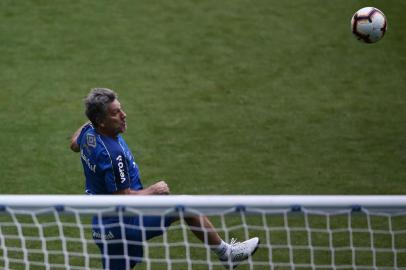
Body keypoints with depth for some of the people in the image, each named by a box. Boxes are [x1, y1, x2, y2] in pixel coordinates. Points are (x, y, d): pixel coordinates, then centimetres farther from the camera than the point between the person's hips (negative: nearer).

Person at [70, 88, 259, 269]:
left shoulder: (88, 132, -2)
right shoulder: (113, 153, -28)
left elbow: (74, 144, 24)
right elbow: (124, 198, -24)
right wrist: (153, 190, -8)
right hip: (128, 221, -9)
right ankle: (226, 254, 12)